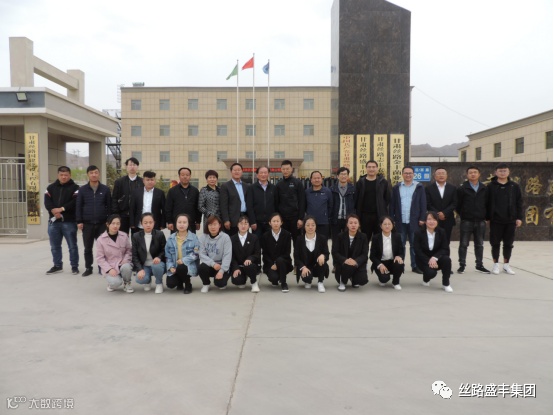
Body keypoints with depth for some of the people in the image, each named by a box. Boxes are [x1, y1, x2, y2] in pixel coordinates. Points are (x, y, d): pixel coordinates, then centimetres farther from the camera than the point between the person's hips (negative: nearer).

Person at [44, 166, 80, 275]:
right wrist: (54, 211, -16)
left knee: (72, 246, 2)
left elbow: (75, 202, -13)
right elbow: (47, 202, 1)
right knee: (55, 246, 12)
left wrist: (62, 209, -18)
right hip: (54, 221, 5)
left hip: (69, 221, -4)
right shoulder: (51, 187, 12)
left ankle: (74, 266, 11)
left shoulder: (74, 187, 0)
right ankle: (57, 266, 25)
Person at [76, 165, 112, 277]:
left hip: (102, 223, -1)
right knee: (88, 248, 8)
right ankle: (88, 268, 20)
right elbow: (78, 206, 3)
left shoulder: (105, 189, 3)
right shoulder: (82, 189, 4)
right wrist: (79, 221, -3)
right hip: (87, 223, 1)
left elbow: (109, 206, 5)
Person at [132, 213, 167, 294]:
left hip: (157, 263, -1)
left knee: (156, 266, -37)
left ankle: (159, 283, -3)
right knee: (141, 279, -30)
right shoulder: (136, 236, -3)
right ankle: (147, 281, 12)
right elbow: (134, 255, -3)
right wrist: (140, 269, -18)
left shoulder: (160, 234, -6)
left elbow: (164, 250, 1)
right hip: (143, 266, 1)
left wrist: (159, 257, -23)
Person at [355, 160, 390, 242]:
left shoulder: (383, 182, 4)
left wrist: (381, 209, 1)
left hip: (379, 216, 0)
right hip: (364, 216, 0)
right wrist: (358, 213, -1)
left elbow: (388, 199, 6)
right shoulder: (360, 183, 5)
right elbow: (356, 199, 4)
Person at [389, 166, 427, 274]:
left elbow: (423, 204, 2)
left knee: (414, 244, 6)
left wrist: (422, 218, -6)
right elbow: (392, 205, 6)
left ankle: (415, 266, 12)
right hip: (400, 221, 1)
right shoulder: (396, 188, 7)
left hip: (414, 221, -1)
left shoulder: (419, 187, 4)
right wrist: (392, 219, 0)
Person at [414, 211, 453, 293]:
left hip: (436, 258, 3)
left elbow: (445, 249, -11)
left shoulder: (442, 232, -6)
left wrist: (434, 258, -28)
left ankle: (446, 284, -11)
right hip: (424, 259, -2)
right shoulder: (419, 233, -11)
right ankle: (426, 279, 9)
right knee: (431, 272, -32)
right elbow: (418, 251, -14)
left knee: (447, 259, -30)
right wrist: (428, 261, -26)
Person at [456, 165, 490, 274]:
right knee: (463, 244, 2)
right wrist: (463, 215, 3)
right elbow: (458, 204, 0)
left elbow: (487, 204, 10)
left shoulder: (484, 189, 6)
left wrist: (486, 217, 6)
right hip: (466, 221, -3)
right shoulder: (462, 189, -3)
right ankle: (462, 265, 10)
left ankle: (479, 265, 20)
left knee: (479, 244, 11)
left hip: (480, 221, 3)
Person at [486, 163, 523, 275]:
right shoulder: (491, 186, -2)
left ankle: (506, 265, 20)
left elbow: (519, 203, 6)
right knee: (495, 243, 5)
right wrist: (487, 217, -3)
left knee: (508, 243, 9)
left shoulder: (515, 186, 4)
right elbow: (487, 203, 0)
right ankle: (496, 264, 16)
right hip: (496, 220, -2)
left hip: (511, 220, 2)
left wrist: (519, 217, 1)